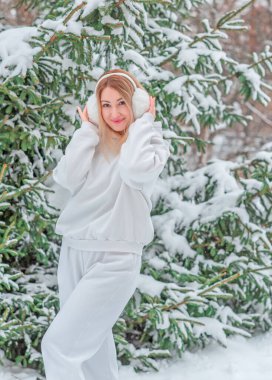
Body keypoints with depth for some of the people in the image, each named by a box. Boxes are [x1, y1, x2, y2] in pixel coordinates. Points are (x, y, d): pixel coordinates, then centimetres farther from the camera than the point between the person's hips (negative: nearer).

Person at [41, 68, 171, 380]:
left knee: (58, 344, -11)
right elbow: (67, 177, -6)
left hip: (114, 258, -6)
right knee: (92, 344, 14)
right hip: (73, 251, 6)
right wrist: (88, 128, 0)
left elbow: (135, 170, -23)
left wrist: (143, 121, -8)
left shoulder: (152, 141, 0)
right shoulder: (93, 143, 12)